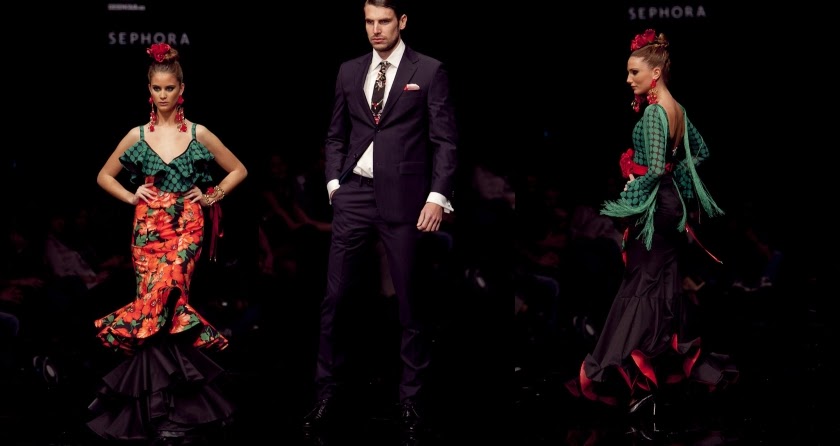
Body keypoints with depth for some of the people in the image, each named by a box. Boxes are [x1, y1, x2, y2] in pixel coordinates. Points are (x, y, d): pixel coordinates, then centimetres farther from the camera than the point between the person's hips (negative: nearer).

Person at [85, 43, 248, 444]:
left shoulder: (199, 134, 5)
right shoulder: (137, 136, 8)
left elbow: (238, 170, 16)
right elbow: (104, 176, 19)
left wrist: (212, 196, 5)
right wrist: (132, 197, 5)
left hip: (186, 230, -2)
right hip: (148, 230, 2)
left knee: (159, 295, -21)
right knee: (164, 311, -6)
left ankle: (158, 409, -12)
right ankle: (167, 410, 4)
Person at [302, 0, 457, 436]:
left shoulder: (429, 71, 0)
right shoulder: (349, 71, 12)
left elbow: (445, 139, -2)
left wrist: (438, 197, -11)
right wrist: (334, 182, 4)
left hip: (403, 199, -3)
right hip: (354, 195, 3)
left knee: (410, 302, 3)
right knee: (334, 297, 1)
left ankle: (412, 400, 13)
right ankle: (326, 394, 11)